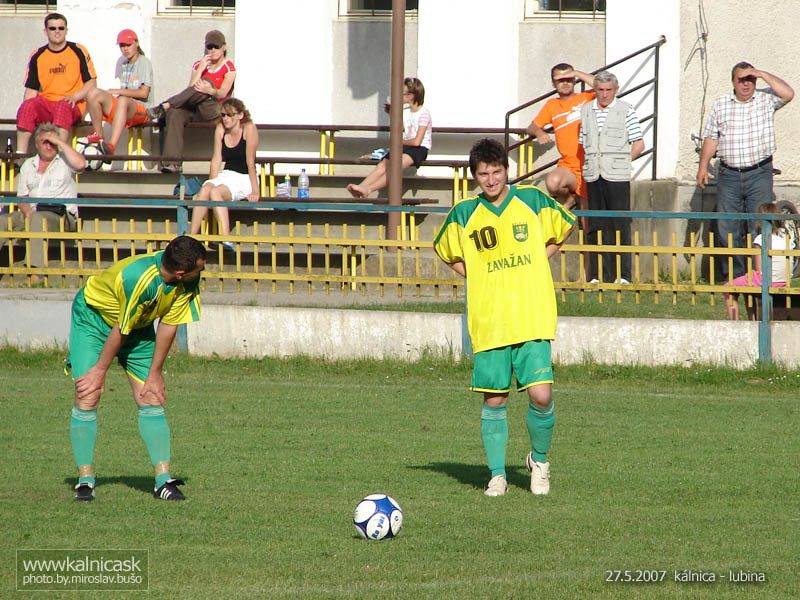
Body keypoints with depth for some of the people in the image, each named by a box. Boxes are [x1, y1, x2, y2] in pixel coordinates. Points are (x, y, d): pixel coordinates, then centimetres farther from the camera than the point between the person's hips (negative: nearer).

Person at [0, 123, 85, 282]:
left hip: (62, 215, -5)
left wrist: (59, 142, -9)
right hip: (32, 214, 5)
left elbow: (80, 164, -18)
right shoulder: (29, 164, 21)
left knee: (38, 218, -38)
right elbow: (21, 196, 19)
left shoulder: (65, 160, 7)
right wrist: (26, 211, -5)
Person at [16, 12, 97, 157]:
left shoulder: (78, 52, 6)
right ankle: (20, 154, -37)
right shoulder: (37, 57, 13)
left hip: (73, 106, -3)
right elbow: (31, 90, 11)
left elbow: (91, 83, 7)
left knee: (63, 107, -38)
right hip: (45, 105, 3)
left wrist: (75, 96, -12)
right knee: (27, 106, -30)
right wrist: (28, 107, -9)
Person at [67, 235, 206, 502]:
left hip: (139, 327, 5)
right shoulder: (138, 279, -38)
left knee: (152, 398, -5)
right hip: (93, 317, -5)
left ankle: (164, 480, -6)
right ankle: (85, 480, -8)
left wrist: (154, 373, -7)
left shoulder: (188, 282, -20)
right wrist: (100, 370, -14)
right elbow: (120, 330, -26)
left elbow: (168, 325, -10)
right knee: (87, 398, -14)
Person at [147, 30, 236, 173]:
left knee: (207, 82, -31)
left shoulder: (229, 68, 6)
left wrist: (211, 91, -35)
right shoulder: (198, 65, 18)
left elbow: (223, 93, -12)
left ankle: (164, 106, -37)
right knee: (174, 113, -32)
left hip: (215, 111, -3)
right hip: (194, 110, 3)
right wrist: (201, 69, -8)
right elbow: (191, 88, 2)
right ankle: (172, 163, -44)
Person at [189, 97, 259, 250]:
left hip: (244, 179, -5)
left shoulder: (249, 129, -10)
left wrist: (255, 191, -14)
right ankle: (192, 236, -33)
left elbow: (250, 162, -13)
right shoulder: (220, 129, 5)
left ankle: (225, 237, -42)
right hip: (226, 175, 5)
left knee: (215, 193, -32)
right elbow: (216, 160, 3)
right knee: (204, 191, -27)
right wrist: (211, 183, -7)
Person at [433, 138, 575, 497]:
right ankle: (497, 476, 14)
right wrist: (477, 276, 6)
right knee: (494, 401, 2)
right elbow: (447, 253, 20)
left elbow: (562, 230, 19)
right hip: (488, 325, 1)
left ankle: (539, 460, 14)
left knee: (540, 395, -11)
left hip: (532, 319, -1)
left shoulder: (533, 200, 2)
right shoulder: (464, 214, 3)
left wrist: (535, 261, 8)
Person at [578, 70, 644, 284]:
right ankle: (598, 275, 7)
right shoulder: (586, 111, 13)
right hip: (593, 177, 4)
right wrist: (587, 165, 6)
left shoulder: (626, 111, 1)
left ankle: (623, 275, -1)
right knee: (596, 227, 4)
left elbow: (638, 145, 1)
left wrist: (620, 161, -5)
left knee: (620, 227, -4)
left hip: (617, 177, -4)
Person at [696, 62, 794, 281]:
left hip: (759, 174, -3)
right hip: (729, 176, 3)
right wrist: (703, 167, 5)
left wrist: (761, 74, -13)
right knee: (727, 229, 2)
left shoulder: (766, 100, 3)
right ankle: (733, 277, 10)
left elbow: (788, 94, -15)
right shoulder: (721, 104, 10)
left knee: (760, 229, -6)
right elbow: (711, 138, 12)